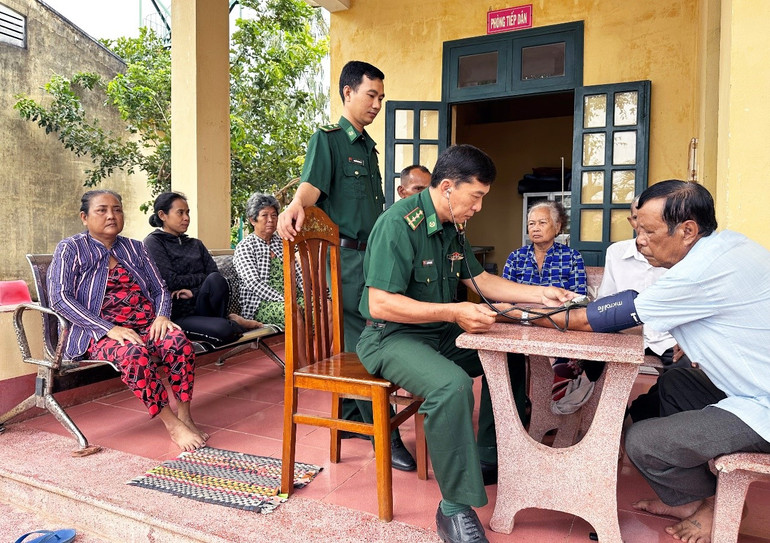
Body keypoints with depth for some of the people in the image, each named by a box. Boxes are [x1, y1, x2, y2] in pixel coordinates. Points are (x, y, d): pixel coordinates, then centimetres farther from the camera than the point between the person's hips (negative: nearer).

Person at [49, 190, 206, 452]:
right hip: (100, 333, -3)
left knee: (179, 341, -30)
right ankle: (171, 424, -27)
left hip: (147, 327, 4)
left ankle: (184, 416, -21)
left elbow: (160, 290, 19)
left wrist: (161, 316, -6)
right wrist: (110, 329, -19)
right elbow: (60, 298, -8)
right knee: (135, 353, -37)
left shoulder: (135, 248, 19)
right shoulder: (70, 249, 6)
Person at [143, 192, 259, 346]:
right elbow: (171, 281, -10)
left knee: (215, 280, -28)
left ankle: (219, 321, -6)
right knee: (222, 329, -34)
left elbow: (218, 277, 5)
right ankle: (231, 323, -1)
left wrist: (194, 291, -12)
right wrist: (204, 277, 1)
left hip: (199, 308, 5)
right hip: (176, 315, -5)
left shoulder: (196, 244, 19)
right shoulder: (153, 242, 2)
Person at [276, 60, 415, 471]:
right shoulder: (328, 139, -1)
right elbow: (312, 182, -19)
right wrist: (296, 206, -40)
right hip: (346, 256, -8)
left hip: (373, 256, 8)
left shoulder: (369, 148, 23)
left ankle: (350, 419, 23)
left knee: (353, 342, 11)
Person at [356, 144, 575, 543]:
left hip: (440, 333, 9)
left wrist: (539, 294, 7)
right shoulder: (400, 223, -20)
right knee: (452, 384, -33)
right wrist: (453, 312, -30)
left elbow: (480, 281, 17)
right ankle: (455, 508, -17)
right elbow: (380, 303, -25)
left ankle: (489, 459, 17)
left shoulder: (453, 227, 9)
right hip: (392, 337, -9)